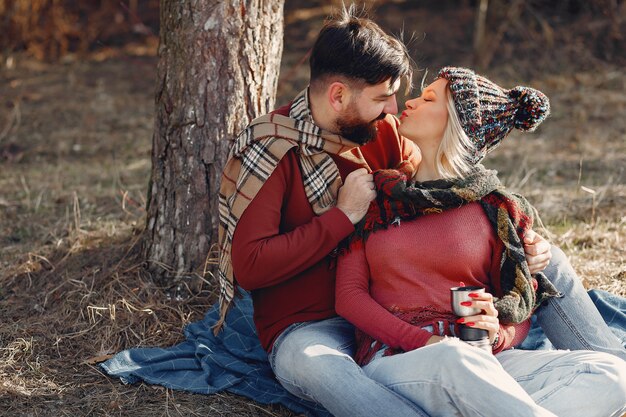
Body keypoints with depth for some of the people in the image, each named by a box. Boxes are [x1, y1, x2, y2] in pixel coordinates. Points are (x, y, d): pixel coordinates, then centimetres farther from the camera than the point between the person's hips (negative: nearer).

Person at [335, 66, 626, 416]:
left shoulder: (499, 212, 11)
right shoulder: (377, 194, 14)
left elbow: (520, 314, 12)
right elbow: (348, 294, 6)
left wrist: (495, 337, -13)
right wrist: (427, 342, -10)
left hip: (481, 362, 2)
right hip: (396, 359, -2)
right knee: (455, 359, -39)